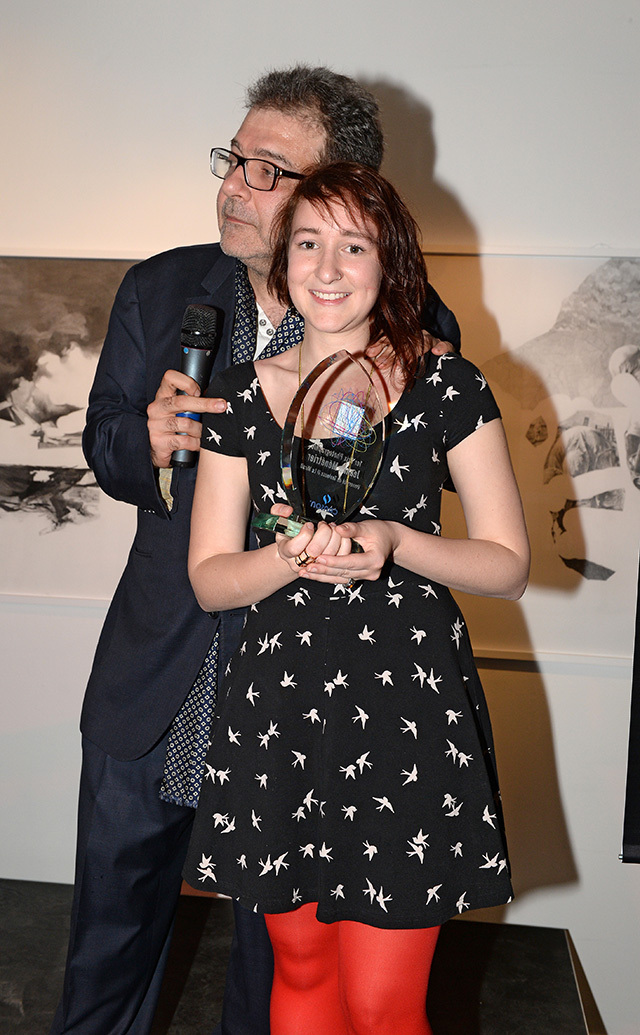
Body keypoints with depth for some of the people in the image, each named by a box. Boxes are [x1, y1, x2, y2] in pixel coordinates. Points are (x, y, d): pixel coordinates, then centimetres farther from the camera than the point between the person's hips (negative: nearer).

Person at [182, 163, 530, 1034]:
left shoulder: (449, 388, -2)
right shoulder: (241, 393, 4)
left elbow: (509, 565, 0)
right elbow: (209, 578, 4)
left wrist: (395, 542, -17)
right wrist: (291, 557, -16)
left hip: (408, 705, -2)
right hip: (276, 705, 3)